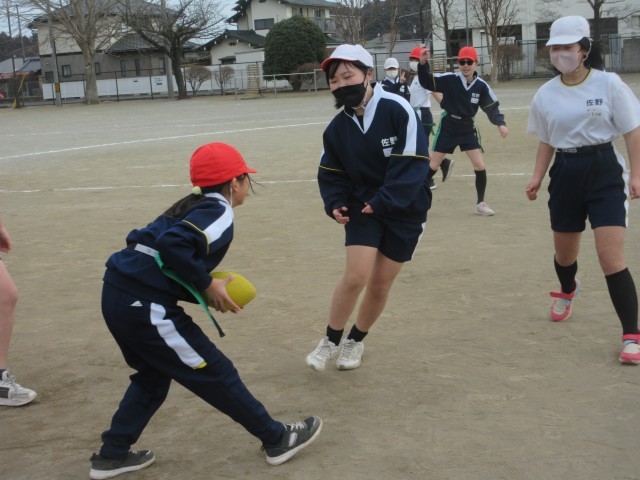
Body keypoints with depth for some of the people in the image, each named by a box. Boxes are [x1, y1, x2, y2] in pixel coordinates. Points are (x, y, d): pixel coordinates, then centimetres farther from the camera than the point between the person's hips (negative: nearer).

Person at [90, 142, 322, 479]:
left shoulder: (193, 207, 18)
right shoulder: (219, 213, -8)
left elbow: (162, 246, 15)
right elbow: (172, 245, -25)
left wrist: (207, 293, 9)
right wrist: (208, 285, -13)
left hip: (117, 294, 9)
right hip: (144, 306, -9)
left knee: (154, 375, 26)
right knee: (216, 374, 4)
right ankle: (277, 440, 17)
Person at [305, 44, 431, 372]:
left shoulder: (397, 110, -18)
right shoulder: (338, 127, -4)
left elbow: (413, 162, -20)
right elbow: (331, 173, 6)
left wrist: (383, 201, -24)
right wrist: (335, 204, -12)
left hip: (404, 210, -2)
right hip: (362, 208, 2)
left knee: (380, 284, 6)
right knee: (355, 276, -11)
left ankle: (355, 341, 29)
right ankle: (331, 341, 11)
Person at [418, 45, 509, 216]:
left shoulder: (481, 86, -8)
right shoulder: (449, 79, -14)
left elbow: (492, 107, -3)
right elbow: (426, 82, -18)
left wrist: (500, 124, -19)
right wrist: (423, 64, -36)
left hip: (468, 129, 2)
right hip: (447, 128, -2)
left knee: (480, 166, -3)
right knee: (432, 166, 2)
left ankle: (480, 203, 14)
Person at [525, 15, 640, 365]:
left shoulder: (608, 83, -8)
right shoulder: (546, 94, 2)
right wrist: (537, 177, 1)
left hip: (604, 171, -4)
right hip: (565, 174, 4)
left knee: (611, 257, -13)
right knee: (564, 252, 17)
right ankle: (568, 291, 54)